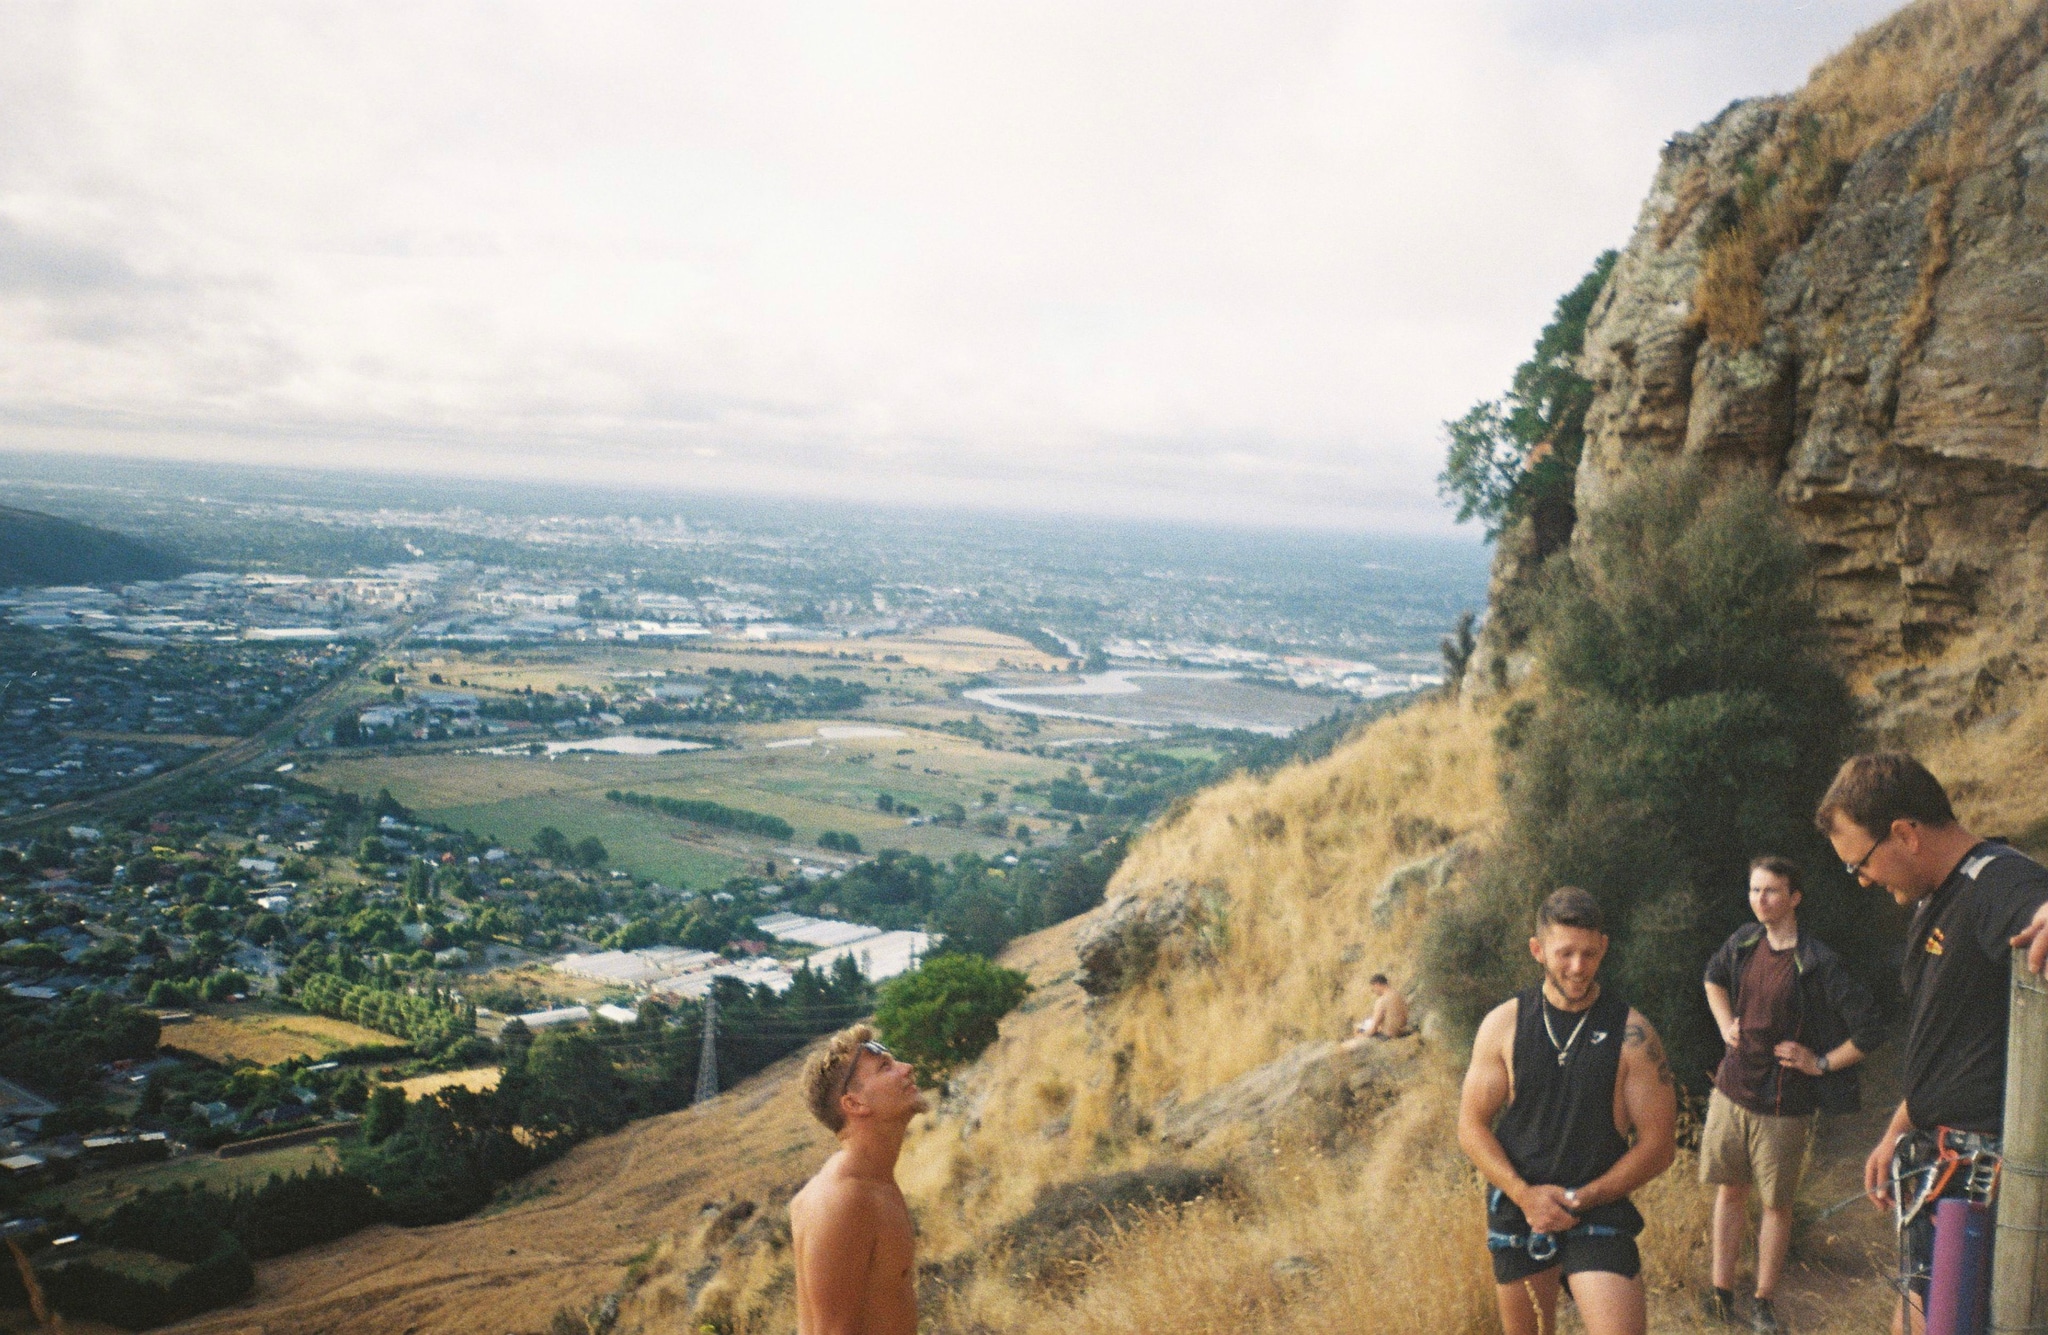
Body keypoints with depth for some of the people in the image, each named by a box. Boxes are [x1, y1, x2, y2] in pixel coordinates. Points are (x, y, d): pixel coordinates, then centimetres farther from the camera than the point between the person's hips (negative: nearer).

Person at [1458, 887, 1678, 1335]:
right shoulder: (1503, 1025, -4)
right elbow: (1472, 1127, -1)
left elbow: (1659, 1144, -6)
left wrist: (1582, 1200, -13)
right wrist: (1525, 1194, -15)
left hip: (1600, 1211, -2)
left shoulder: (1632, 1034, -8)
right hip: (1517, 1210, 2)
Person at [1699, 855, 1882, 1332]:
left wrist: (1820, 1063, -10)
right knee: (1729, 1189, 12)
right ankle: (1721, 1293, 22)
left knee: (1776, 1204, 7)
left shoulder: (1819, 964, -17)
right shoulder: (1744, 942, 0)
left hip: (1783, 1105, -5)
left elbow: (1869, 1032, -16)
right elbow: (1713, 976, 23)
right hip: (1731, 1091, 5)